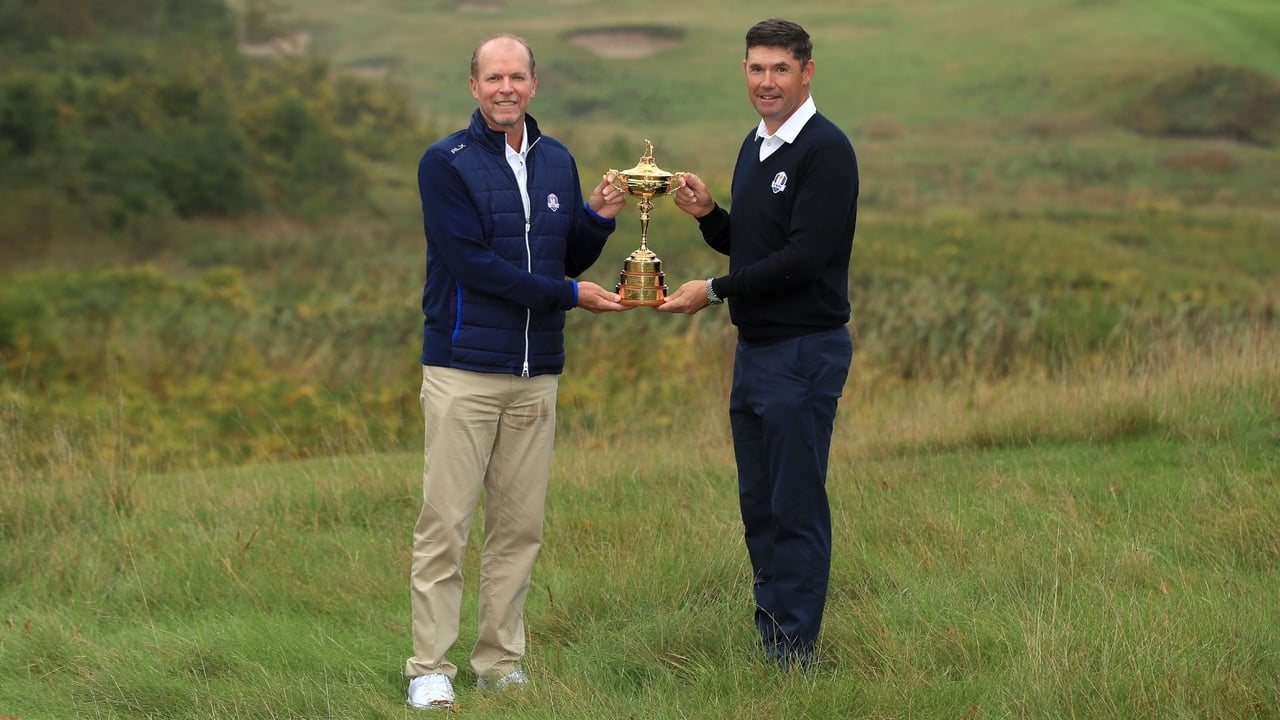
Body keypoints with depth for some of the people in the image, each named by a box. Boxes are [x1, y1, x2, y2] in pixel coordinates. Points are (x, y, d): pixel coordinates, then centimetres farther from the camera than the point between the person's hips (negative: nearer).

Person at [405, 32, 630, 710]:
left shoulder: (558, 162, 11)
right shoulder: (445, 163, -6)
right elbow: (471, 262, -14)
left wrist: (597, 218, -3)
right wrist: (569, 294, -13)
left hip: (537, 373, 5)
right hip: (463, 369, -5)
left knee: (519, 527, 7)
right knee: (444, 526, -6)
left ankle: (499, 663, 15)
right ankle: (429, 668, -1)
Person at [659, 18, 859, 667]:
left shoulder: (826, 150, -14)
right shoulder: (755, 147, 15)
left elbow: (805, 255, -21)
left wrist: (716, 291, -17)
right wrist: (707, 214, 2)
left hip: (805, 351, -9)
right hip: (754, 349, 9)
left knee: (796, 507, -5)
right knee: (759, 507, 12)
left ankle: (796, 656, 0)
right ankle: (769, 644, 20)